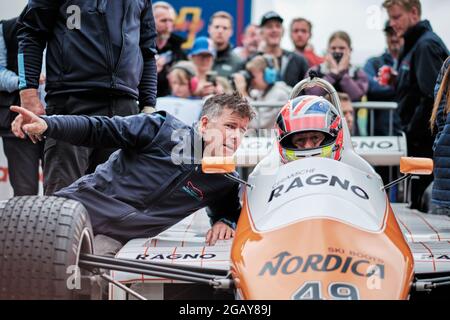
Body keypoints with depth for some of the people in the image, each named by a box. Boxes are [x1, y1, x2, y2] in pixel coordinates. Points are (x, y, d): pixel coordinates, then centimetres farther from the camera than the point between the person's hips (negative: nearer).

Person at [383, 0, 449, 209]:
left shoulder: (427, 45, -13)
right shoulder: (413, 45, 17)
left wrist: (413, 129, -16)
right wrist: (395, 82, 7)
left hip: (426, 138, -10)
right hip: (418, 138, 10)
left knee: (423, 205, -6)